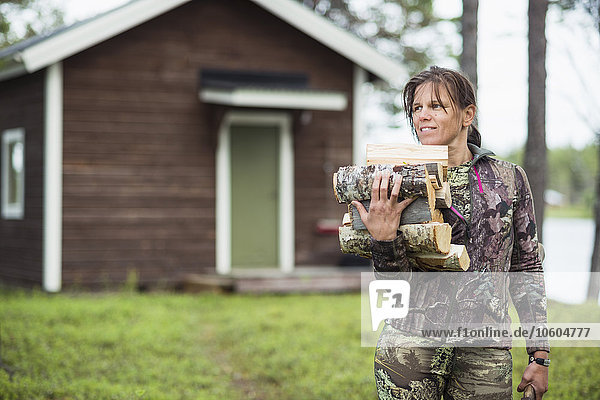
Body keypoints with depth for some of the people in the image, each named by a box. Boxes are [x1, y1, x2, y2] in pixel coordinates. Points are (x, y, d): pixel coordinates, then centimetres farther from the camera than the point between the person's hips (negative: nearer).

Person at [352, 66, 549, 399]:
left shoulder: (509, 179, 2)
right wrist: (383, 238, -23)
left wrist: (540, 354, 4)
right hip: (411, 345, 0)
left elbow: (526, 269, 7)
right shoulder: (402, 183, 0)